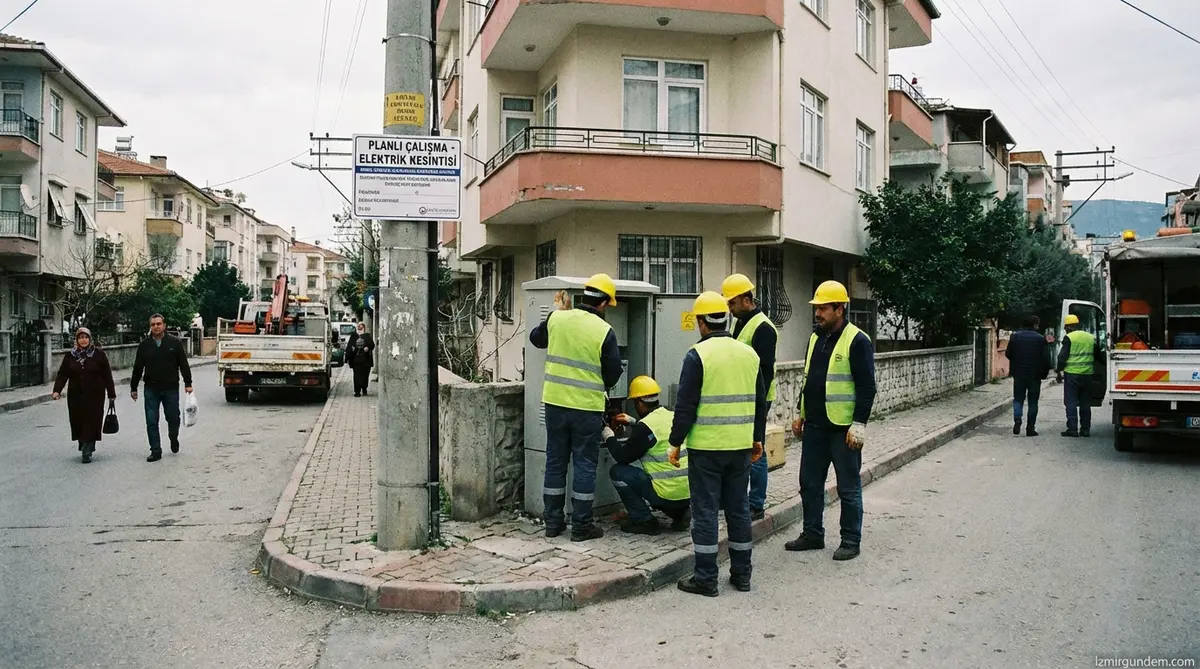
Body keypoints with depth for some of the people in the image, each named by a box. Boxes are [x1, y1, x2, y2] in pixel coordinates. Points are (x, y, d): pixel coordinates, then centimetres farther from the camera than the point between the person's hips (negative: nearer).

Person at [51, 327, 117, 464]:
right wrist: (57, 390, -14)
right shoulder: (70, 355, 5)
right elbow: (62, 374, 1)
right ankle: (83, 445, 25)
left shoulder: (98, 354, -2)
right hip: (75, 396, 3)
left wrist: (111, 394, -2)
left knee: (91, 423, -5)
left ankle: (87, 452, -3)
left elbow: (107, 375, -2)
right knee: (78, 422, 6)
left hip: (94, 396, -3)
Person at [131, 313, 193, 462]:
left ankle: (174, 439, 35)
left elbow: (184, 365, 1)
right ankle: (156, 451, 7)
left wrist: (188, 383, -4)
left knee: (173, 418, 7)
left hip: (171, 388, -1)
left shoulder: (175, 343, 0)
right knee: (151, 422, 0)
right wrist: (133, 388, 11)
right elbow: (137, 368, 9)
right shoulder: (144, 345, 4)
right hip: (151, 390, 1)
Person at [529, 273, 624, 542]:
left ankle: (553, 521, 21)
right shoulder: (604, 331, -11)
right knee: (585, 465, 6)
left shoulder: (557, 319, -2)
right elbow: (613, 374, -4)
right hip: (587, 407, -4)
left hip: (555, 402, 4)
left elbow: (536, 338, 19)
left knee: (555, 462, 13)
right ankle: (581, 526, 11)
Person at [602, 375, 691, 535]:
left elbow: (623, 457, -8)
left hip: (669, 494, -8)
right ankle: (680, 513, 16)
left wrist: (609, 438, 8)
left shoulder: (645, 427, -15)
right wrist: (634, 422, 34)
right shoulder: (672, 417, 8)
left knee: (618, 472, 1)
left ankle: (644, 521, 5)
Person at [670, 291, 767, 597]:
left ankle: (705, 577, 7)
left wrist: (676, 443, -5)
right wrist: (758, 439, 23)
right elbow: (760, 402, 14)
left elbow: (685, 405, -13)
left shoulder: (698, 355, -11)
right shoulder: (749, 354, 7)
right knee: (739, 507, 14)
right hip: (741, 446, 6)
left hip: (706, 447, -5)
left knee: (705, 510, 2)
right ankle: (741, 573, 22)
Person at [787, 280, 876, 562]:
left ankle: (851, 541, 15)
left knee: (848, 487, 4)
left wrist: (859, 425, -19)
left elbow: (867, 387, -15)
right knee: (810, 483, 13)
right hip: (815, 425, 8)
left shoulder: (857, 341, -12)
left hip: (843, 428, -8)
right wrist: (802, 414, 18)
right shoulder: (816, 338, 12)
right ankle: (813, 534, 26)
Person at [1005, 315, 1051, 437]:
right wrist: (1045, 373, 5)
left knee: (1018, 399, 11)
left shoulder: (1015, 336, 0)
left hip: (1018, 373, 1)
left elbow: (1008, 354, 4)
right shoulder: (1040, 339, -6)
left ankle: (1017, 420, -11)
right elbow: (1046, 358, -8)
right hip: (1035, 375, -1)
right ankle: (1030, 428, 7)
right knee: (1033, 401, 7)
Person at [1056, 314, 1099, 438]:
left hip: (1072, 374, -5)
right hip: (1087, 375, 5)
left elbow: (1063, 357, -9)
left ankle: (1072, 429, -6)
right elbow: (1097, 356, 19)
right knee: (1085, 403, 11)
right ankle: (1085, 429, 12)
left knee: (1071, 402, -2)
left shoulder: (1069, 338, -6)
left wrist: (1058, 372, 0)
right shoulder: (1091, 337, 13)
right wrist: (1094, 371, 26)